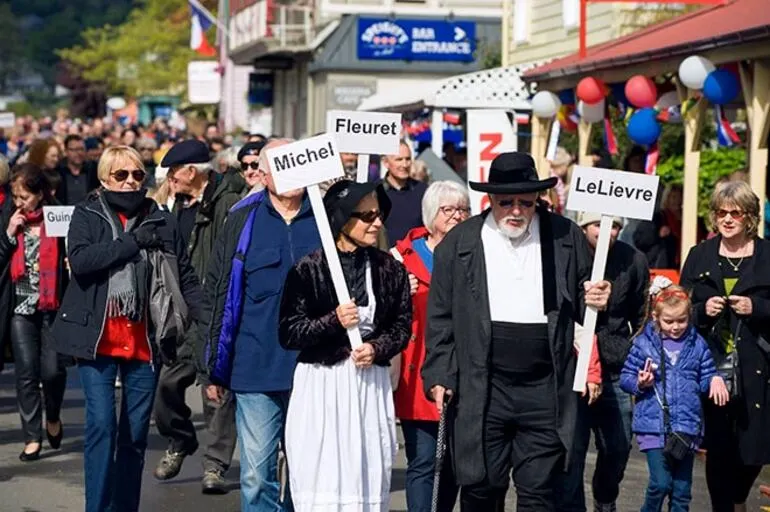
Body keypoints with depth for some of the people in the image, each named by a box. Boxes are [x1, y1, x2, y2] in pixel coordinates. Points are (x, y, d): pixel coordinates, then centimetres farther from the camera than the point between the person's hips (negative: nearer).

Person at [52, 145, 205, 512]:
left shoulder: (160, 220, 8)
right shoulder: (86, 216, 4)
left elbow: (186, 277, 6)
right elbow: (79, 260, -15)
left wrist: (212, 318, -7)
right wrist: (133, 241, -16)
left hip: (144, 340, 2)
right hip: (98, 339, -2)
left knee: (136, 432, 7)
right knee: (101, 425, -9)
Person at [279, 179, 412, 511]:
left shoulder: (390, 269, 5)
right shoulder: (309, 269, -5)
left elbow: (402, 327, 11)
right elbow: (288, 334, -5)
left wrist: (378, 348, -8)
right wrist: (333, 321, -16)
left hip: (370, 384, 3)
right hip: (321, 384, -3)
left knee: (369, 481, 3)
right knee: (322, 484, -5)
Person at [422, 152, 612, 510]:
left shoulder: (567, 238, 4)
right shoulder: (459, 243, 2)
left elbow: (581, 304, 16)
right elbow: (441, 318, 4)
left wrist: (595, 302, -7)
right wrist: (438, 376, -1)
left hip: (545, 391, 0)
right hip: (482, 390, 0)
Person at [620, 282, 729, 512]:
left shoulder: (697, 344, 6)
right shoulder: (644, 343, -1)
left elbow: (706, 377, 13)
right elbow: (625, 378, 2)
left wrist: (715, 380, -9)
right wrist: (640, 383, -18)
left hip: (687, 426, 3)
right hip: (653, 425, -3)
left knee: (682, 490, 8)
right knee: (661, 483, -12)